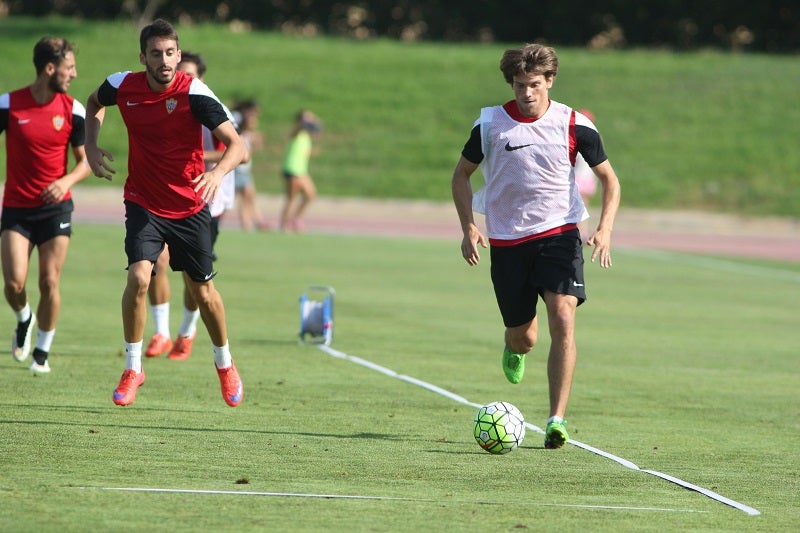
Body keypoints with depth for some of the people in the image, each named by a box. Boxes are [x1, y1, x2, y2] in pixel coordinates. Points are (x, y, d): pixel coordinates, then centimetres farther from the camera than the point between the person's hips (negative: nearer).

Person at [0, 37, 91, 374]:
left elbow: (85, 161, 5)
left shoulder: (73, 110, -2)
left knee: (49, 283, -6)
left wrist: (66, 181, -15)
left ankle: (41, 352, 12)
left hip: (56, 207, 1)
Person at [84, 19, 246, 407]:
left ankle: (225, 364, 36)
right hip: (144, 204, 1)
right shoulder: (123, 86, -9)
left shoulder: (194, 93, -19)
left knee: (202, 291, 9)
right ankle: (132, 368, -5)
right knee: (138, 277, -21)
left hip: (190, 208, -1)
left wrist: (218, 172, -42)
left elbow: (236, 144, -22)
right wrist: (91, 146, 1)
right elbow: (94, 102, 16)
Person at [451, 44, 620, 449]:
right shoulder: (490, 124, -3)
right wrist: (468, 228, -3)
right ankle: (514, 348, 50)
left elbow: (609, 179, 5)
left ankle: (557, 420, -19)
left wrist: (604, 229, -11)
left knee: (563, 320, -21)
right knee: (522, 337, 8)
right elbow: (462, 174, 10)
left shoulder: (574, 126, -4)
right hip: (506, 241, 1)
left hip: (559, 233, -1)